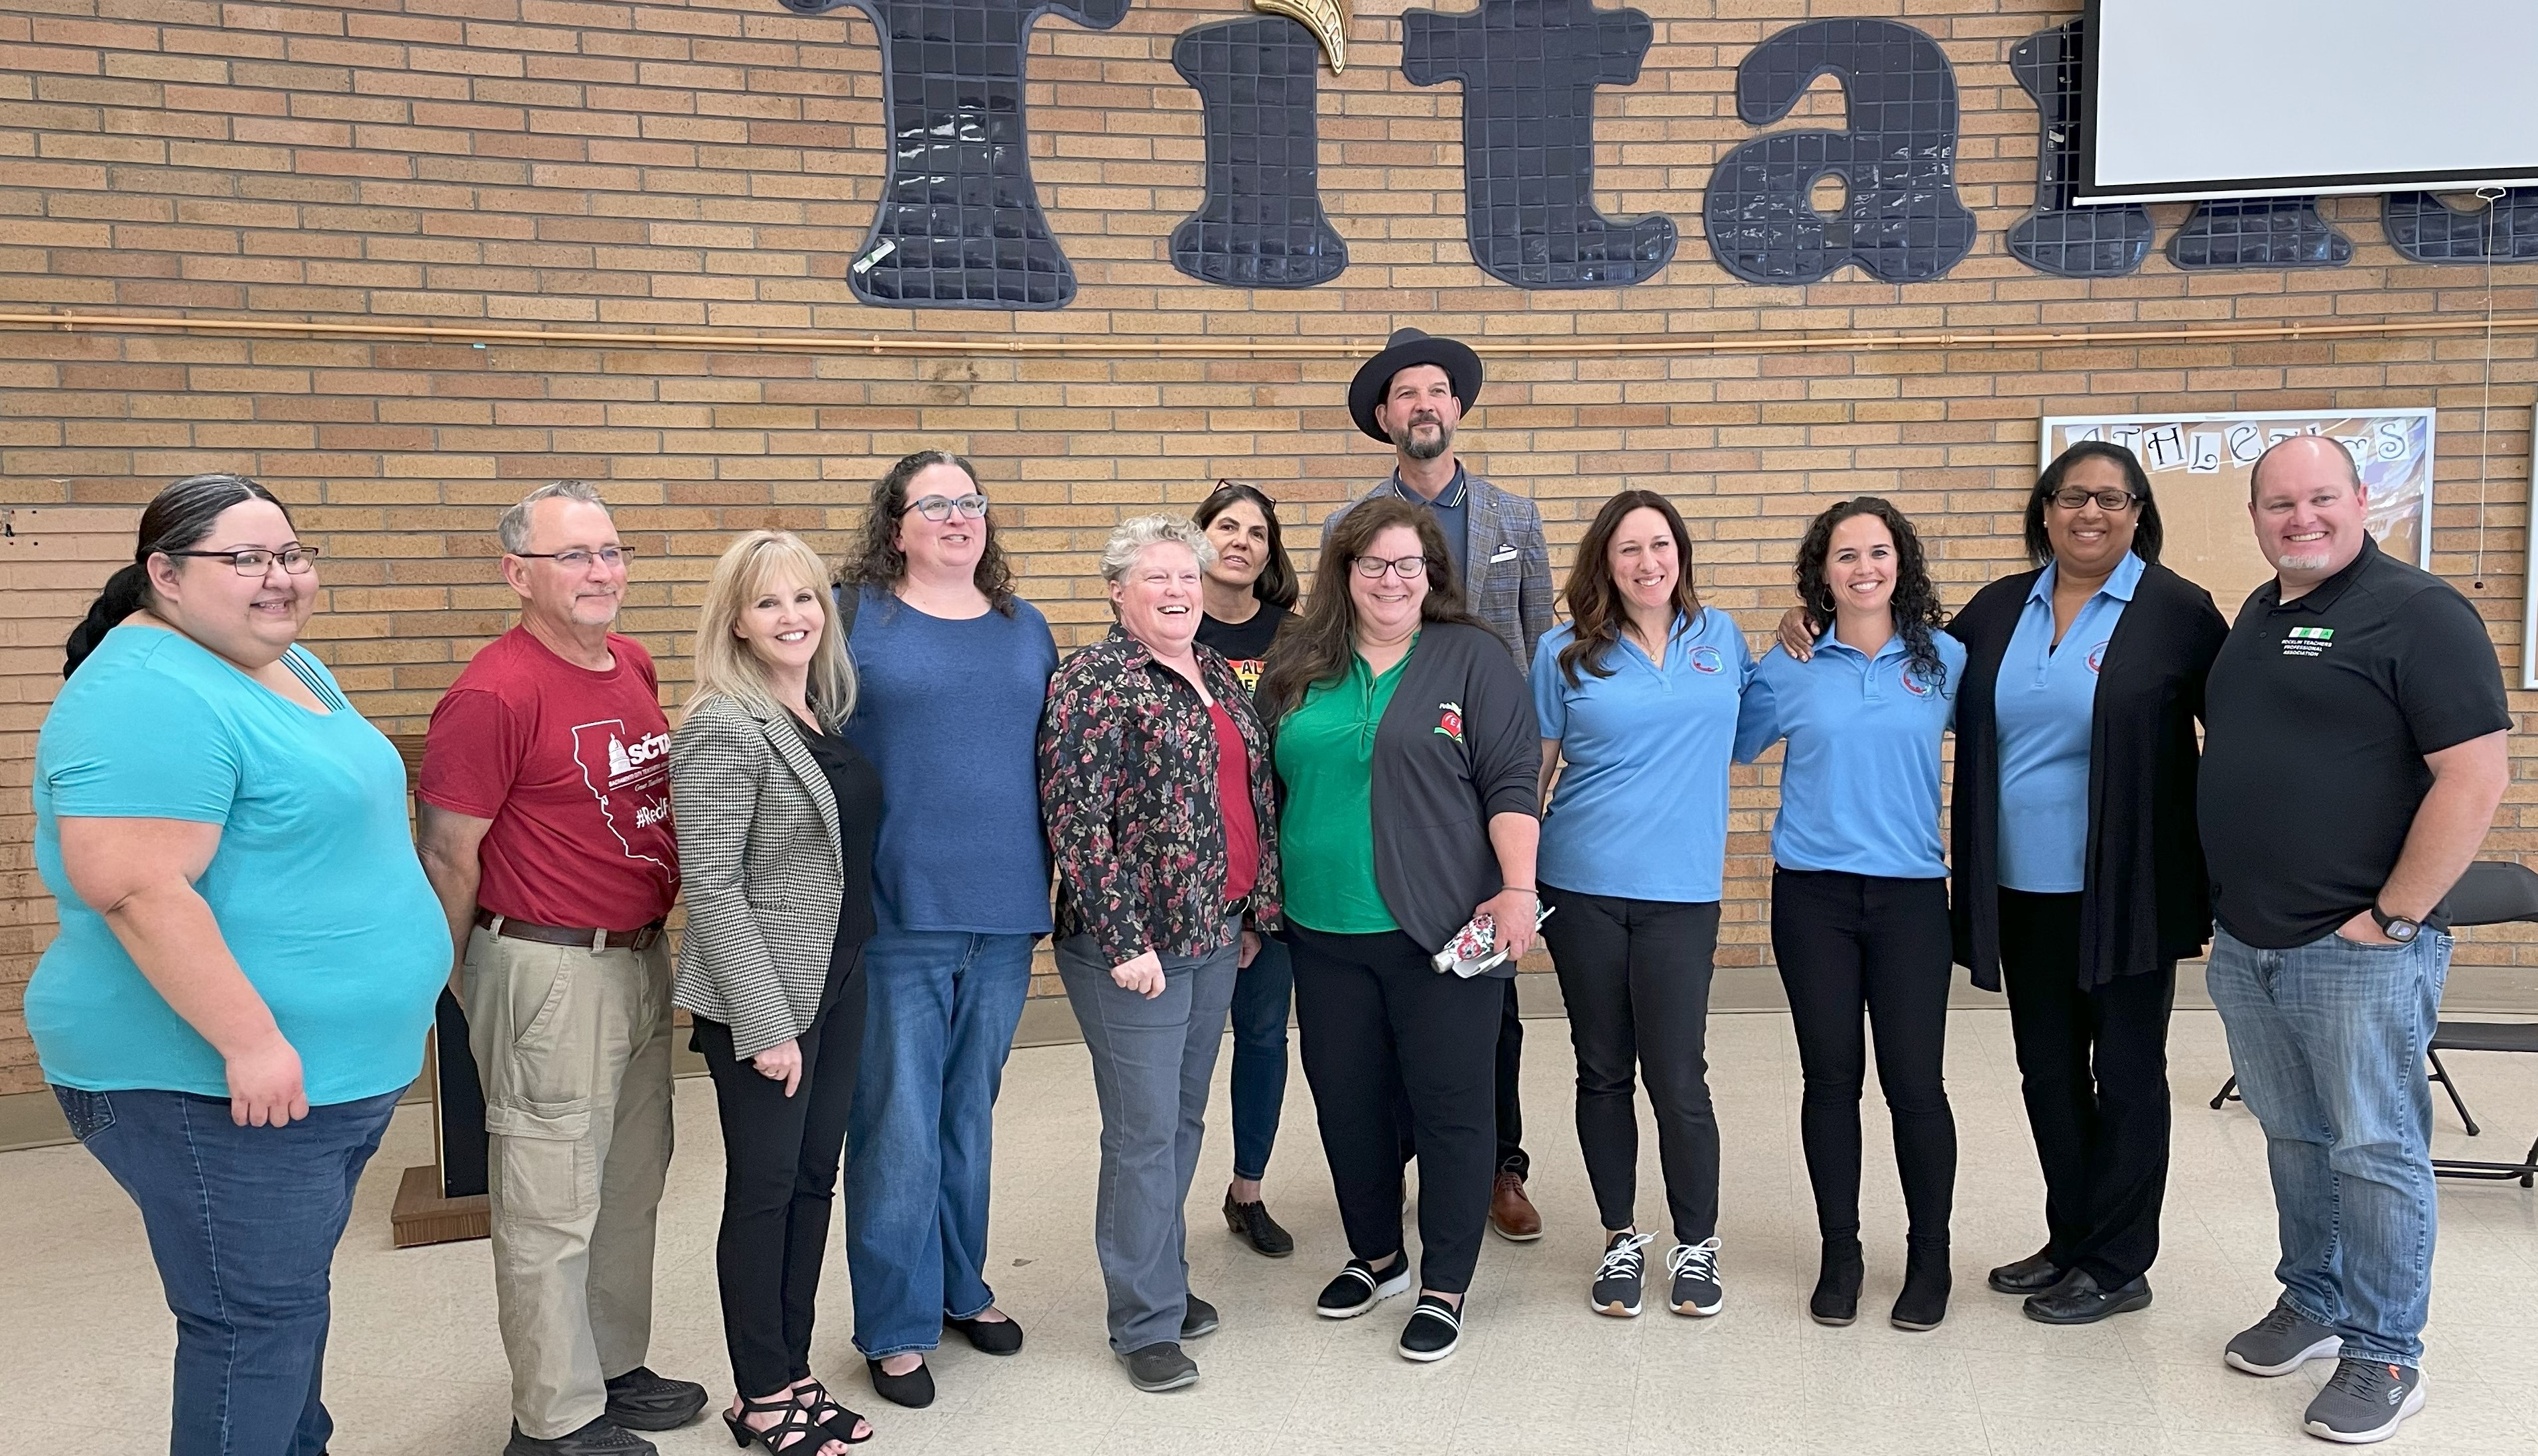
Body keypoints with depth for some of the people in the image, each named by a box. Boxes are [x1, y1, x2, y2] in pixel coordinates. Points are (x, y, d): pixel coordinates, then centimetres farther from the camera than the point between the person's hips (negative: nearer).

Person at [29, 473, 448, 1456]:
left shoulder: (294, 667, 11)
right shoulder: (149, 695, -19)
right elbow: (135, 889, -27)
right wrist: (251, 1040, -27)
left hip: (337, 1068, 10)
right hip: (218, 1083, -10)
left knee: (293, 1294, 21)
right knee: (258, 1320, 2)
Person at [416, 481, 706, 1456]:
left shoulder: (635, 667, 7)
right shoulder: (494, 694, -18)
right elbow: (446, 852, -13)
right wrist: (468, 981, -3)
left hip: (642, 960, 8)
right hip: (552, 973, -8)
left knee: (631, 1185, 19)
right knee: (552, 1206, 4)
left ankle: (615, 1368, 36)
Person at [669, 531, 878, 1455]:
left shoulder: (827, 714, 7)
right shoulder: (725, 729, -16)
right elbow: (711, 890, -18)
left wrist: (850, 977, 11)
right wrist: (766, 1024, -19)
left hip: (840, 984, 7)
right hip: (765, 1001, -7)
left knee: (815, 1181, 14)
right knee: (764, 1192, 6)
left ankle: (794, 1374, 29)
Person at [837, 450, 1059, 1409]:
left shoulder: (1024, 627, 11)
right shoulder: (854, 616, -2)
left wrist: (1051, 885, 15)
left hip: (1005, 914, 4)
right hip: (897, 913, -4)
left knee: (970, 1113, 18)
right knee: (899, 1129, 3)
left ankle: (962, 1285, 35)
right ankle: (895, 1326, 19)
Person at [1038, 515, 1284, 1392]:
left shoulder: (1218, 677, 11)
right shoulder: (1094, 684, -12)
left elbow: (1254, 795, 18)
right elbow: (1075, 820, -17)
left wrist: (1255, 911, 15)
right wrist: (1123, 943, -19)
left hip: (1217, 934, 8)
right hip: (1137, 944, -7)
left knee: (1184, 1118, 17)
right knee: (1145, 1132, 1)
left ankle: (1161, 1277, 33)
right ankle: (1147, 1324, 14)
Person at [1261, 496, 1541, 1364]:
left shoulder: (1472, 657, -1)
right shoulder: (1299, 666, 9)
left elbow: (1511, 781, -5)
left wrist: (1517, 889, -15)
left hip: (1443, 931, -4)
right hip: (1327, 934, 4)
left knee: (1449, 1105, 4)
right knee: (1345, 1100, 14)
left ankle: (1445, 1287, 20)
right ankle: (1375, 1256, 35)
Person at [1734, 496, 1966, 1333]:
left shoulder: (1945, 660, 3)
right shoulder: (1788, 668, 3)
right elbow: (1730, 745, 12)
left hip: (1911, 894, 0)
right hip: (1813, 894, 0)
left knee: (1914, 1080, 0)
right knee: (1831, 1078, 7)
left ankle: (1929, 1256, 20)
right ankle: (1839, 1254, 21)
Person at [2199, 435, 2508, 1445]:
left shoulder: (2418, 613, -11)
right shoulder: (2255, 617, 12)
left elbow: (2476, 777, -17)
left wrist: (2391, 917, -16)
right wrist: (2230, 904, 14)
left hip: (2358, 949, -7)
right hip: (2245, 946, 7)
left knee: (2372, 1151, 4)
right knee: (2294, 1137, 18)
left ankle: (2385, 1354, 17)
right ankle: (2312, 1303, 33)